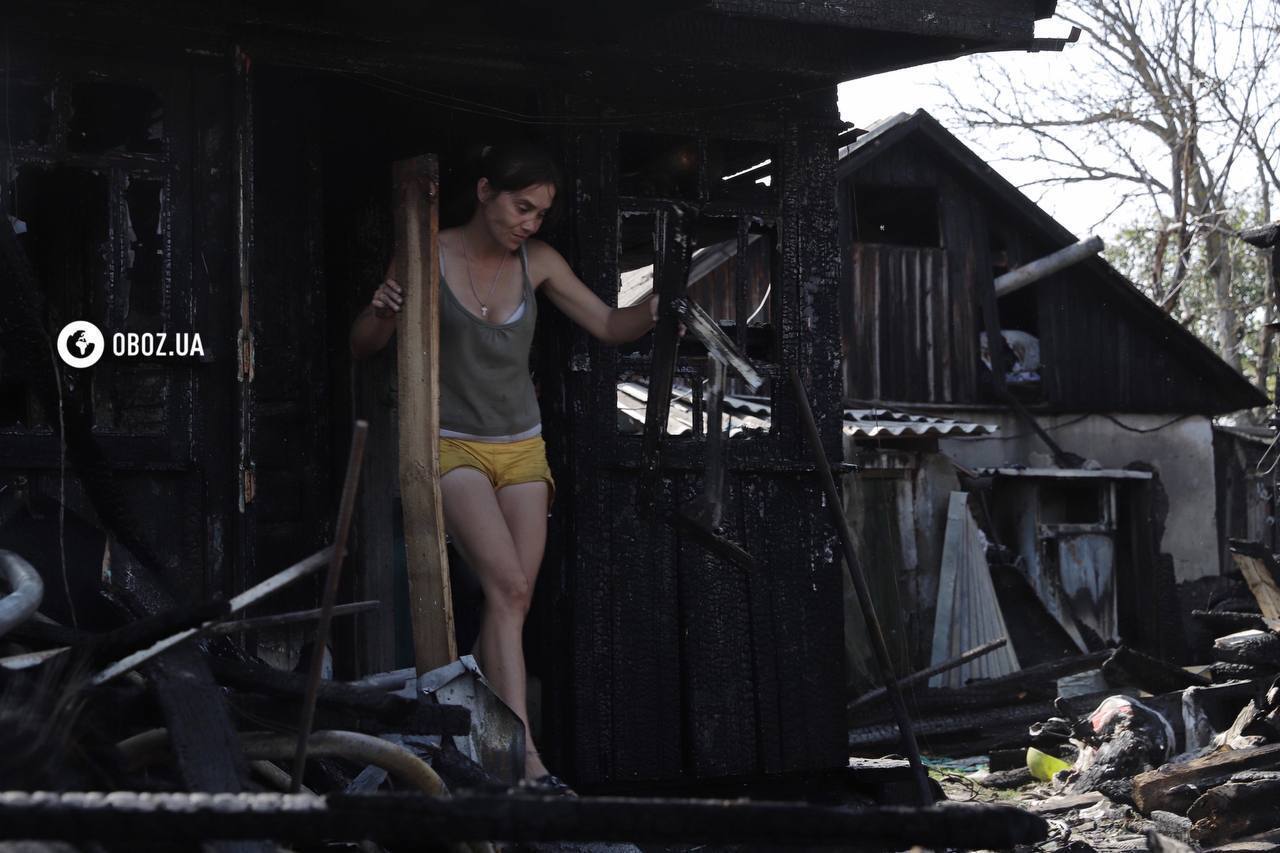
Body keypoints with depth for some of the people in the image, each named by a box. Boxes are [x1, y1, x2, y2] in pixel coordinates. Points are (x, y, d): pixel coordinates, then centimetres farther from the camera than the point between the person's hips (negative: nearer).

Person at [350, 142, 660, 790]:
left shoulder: (536, 262, 3)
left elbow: (610, 327, 6)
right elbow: (362, 346, -2)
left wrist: (655, 308, -14)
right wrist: (384, 310, -23)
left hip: (522, 449, 5)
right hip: (453, 446, -5)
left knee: (513, 604, -1)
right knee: (509, 588, -22)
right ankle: (524, 755, -28)